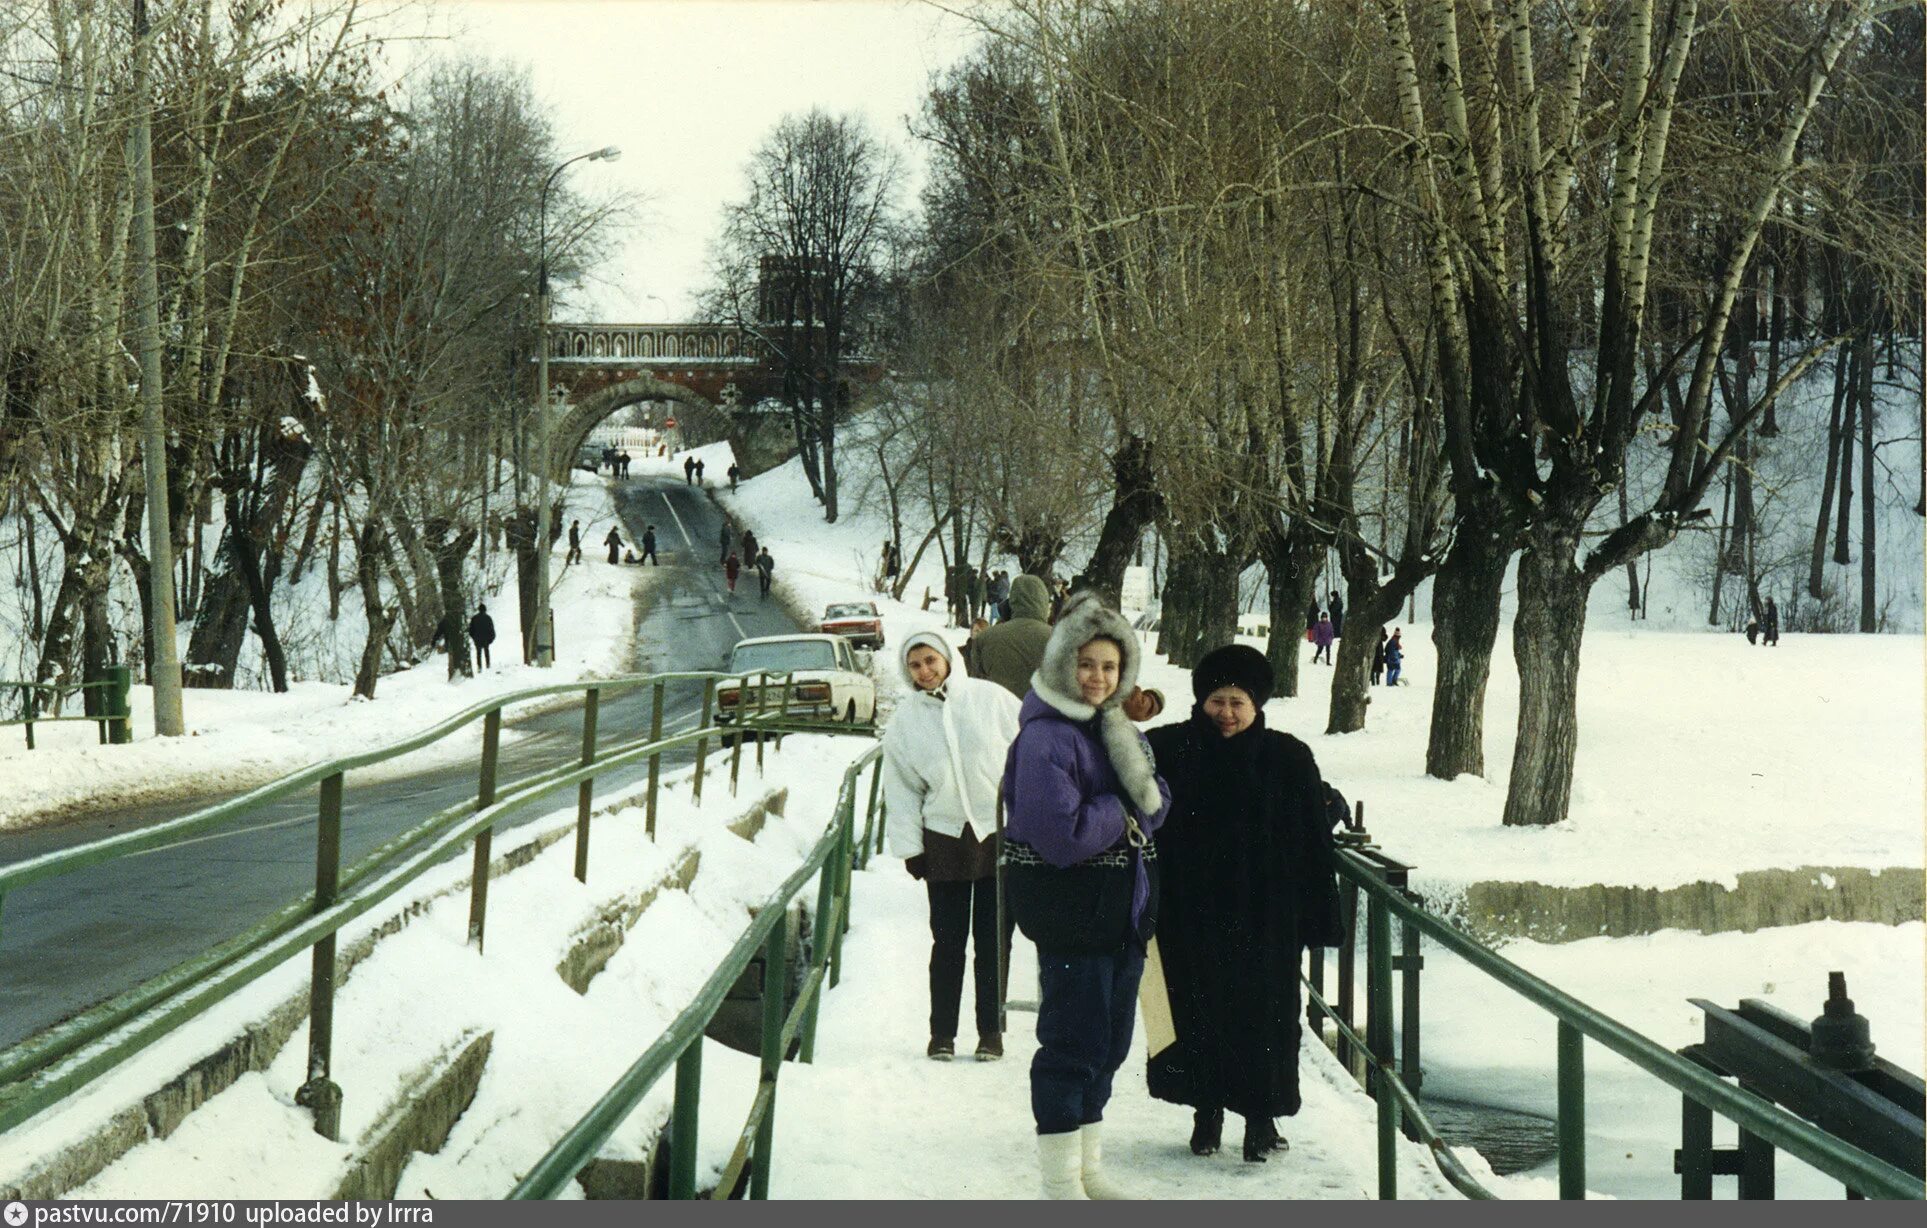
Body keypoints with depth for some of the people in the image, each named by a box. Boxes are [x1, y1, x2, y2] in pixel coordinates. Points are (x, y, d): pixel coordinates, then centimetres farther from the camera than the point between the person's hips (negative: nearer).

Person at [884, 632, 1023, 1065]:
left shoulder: (991, 699, -3)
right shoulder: (903, 722, 3)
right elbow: (901, 790, 8)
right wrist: (909, 848, 3)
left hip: (1000, 834, -1)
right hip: (944, 837, 1)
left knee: (992, 939, 5)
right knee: (947, 940, 2)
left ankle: (991, 1030, 14)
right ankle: (942, 1032, 11)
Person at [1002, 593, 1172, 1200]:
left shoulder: (1120, 732, 12)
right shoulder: (1045, 737, -16)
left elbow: (1156, 807, 9)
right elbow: (1059, 832, -24)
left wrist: (1140, 800, -13)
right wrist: (1119, 814, -10)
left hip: (1123, 911, 9)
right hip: (1070, 915, -9)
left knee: (1109, 1042, 16)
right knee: (1072, 1042, -3)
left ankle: (1087, 1169, 28)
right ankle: (1060, 1181, 8)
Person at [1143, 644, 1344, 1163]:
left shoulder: (1289, 759, -4)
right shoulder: (1169, 750, -3)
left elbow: (1314, 843, -3)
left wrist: (1319, 918, -6)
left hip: (1265, 917, -1)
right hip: (1189, 911, 1)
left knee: (1262, 1011, 3)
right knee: (1197, 1010, 8)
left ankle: (1261, 1117, 16)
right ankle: (1207, 1111, 23)